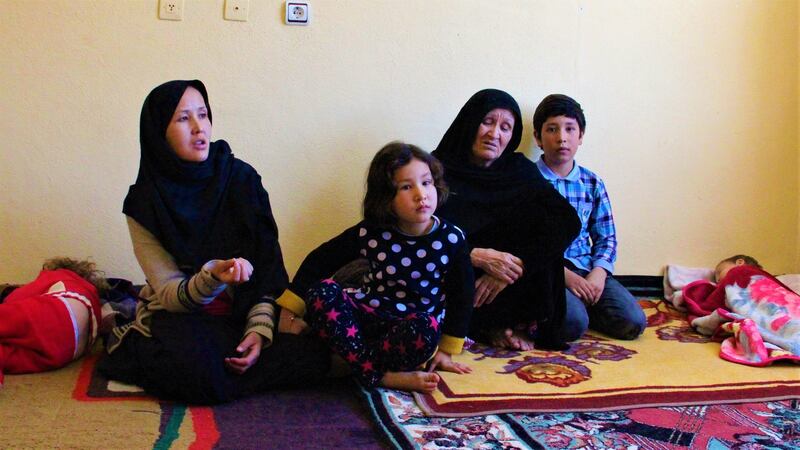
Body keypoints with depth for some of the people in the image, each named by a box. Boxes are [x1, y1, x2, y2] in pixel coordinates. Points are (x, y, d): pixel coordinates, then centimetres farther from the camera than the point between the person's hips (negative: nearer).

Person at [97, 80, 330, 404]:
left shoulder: (241, 178, 1)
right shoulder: (145, 204, -5)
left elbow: (269, 266, 0)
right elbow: (168, 295, -9)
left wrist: (259, 328, -15)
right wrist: (213, 275, -30)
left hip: (244, 313, 4)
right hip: (182, 317, -4)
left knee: (314, 356, -25)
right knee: (200, 373, -38)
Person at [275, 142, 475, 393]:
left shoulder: (451, 240, -10)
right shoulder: (369, 233, -9)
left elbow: (461, 297, 1)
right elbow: (319, 261, 0)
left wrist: (446, 351, 2)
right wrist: (289, 311, -4)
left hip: (417, 323, -2)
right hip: (367, 315, 2)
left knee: (424, 331, -39)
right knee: (321, 292, -26)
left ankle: (353, 359, -18)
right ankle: (381, 375, -28)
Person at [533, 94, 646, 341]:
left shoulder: (592, 183, 11)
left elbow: (606, 238, 12)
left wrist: (598, 273, -8)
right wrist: (565, 275, -16)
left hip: (586, 269, 5)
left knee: (633, 322, -15)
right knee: (574, 323, -31)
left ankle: (576, 304, 7)